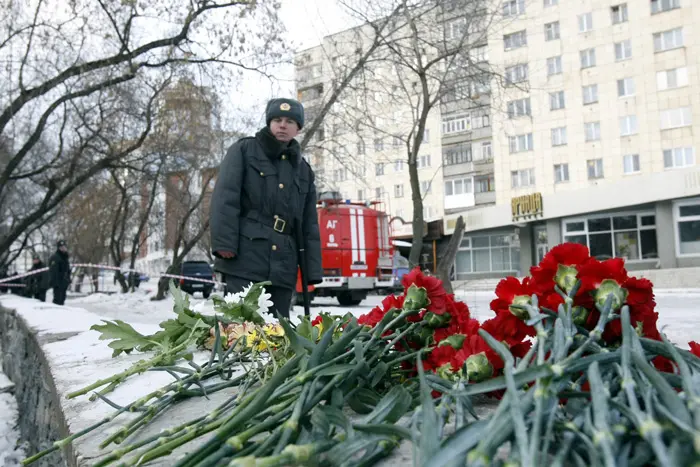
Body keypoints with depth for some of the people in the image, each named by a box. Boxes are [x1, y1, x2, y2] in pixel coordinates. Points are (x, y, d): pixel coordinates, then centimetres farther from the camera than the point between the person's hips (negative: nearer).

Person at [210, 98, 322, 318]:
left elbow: (309, 224, 20)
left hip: (283, 265, 5)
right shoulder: (244, 150, 8)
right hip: (245, 257, -4)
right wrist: (224, 242, -15)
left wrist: (313, 269, 14)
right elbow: (225, 197, -4)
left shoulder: (303, 169, 21)